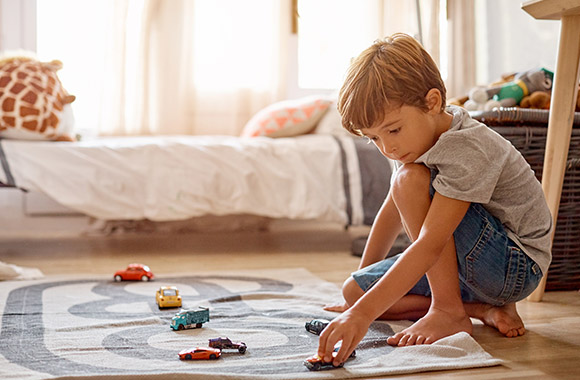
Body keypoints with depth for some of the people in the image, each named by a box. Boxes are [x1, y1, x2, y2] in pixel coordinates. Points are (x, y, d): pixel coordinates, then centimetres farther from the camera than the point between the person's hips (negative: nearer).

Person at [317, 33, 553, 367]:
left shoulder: (467, 151, -28)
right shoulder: (418, 137, 0)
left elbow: (430, 245, -36)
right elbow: (393, 211, 14)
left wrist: (364, 313, -42)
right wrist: (362, 284, 22)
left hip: (517, 266, -9)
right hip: (475, 265, 9)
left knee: (410, 179, -25)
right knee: (354, 290, -1)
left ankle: (449, 311, -19)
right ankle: (483, 308, -3)